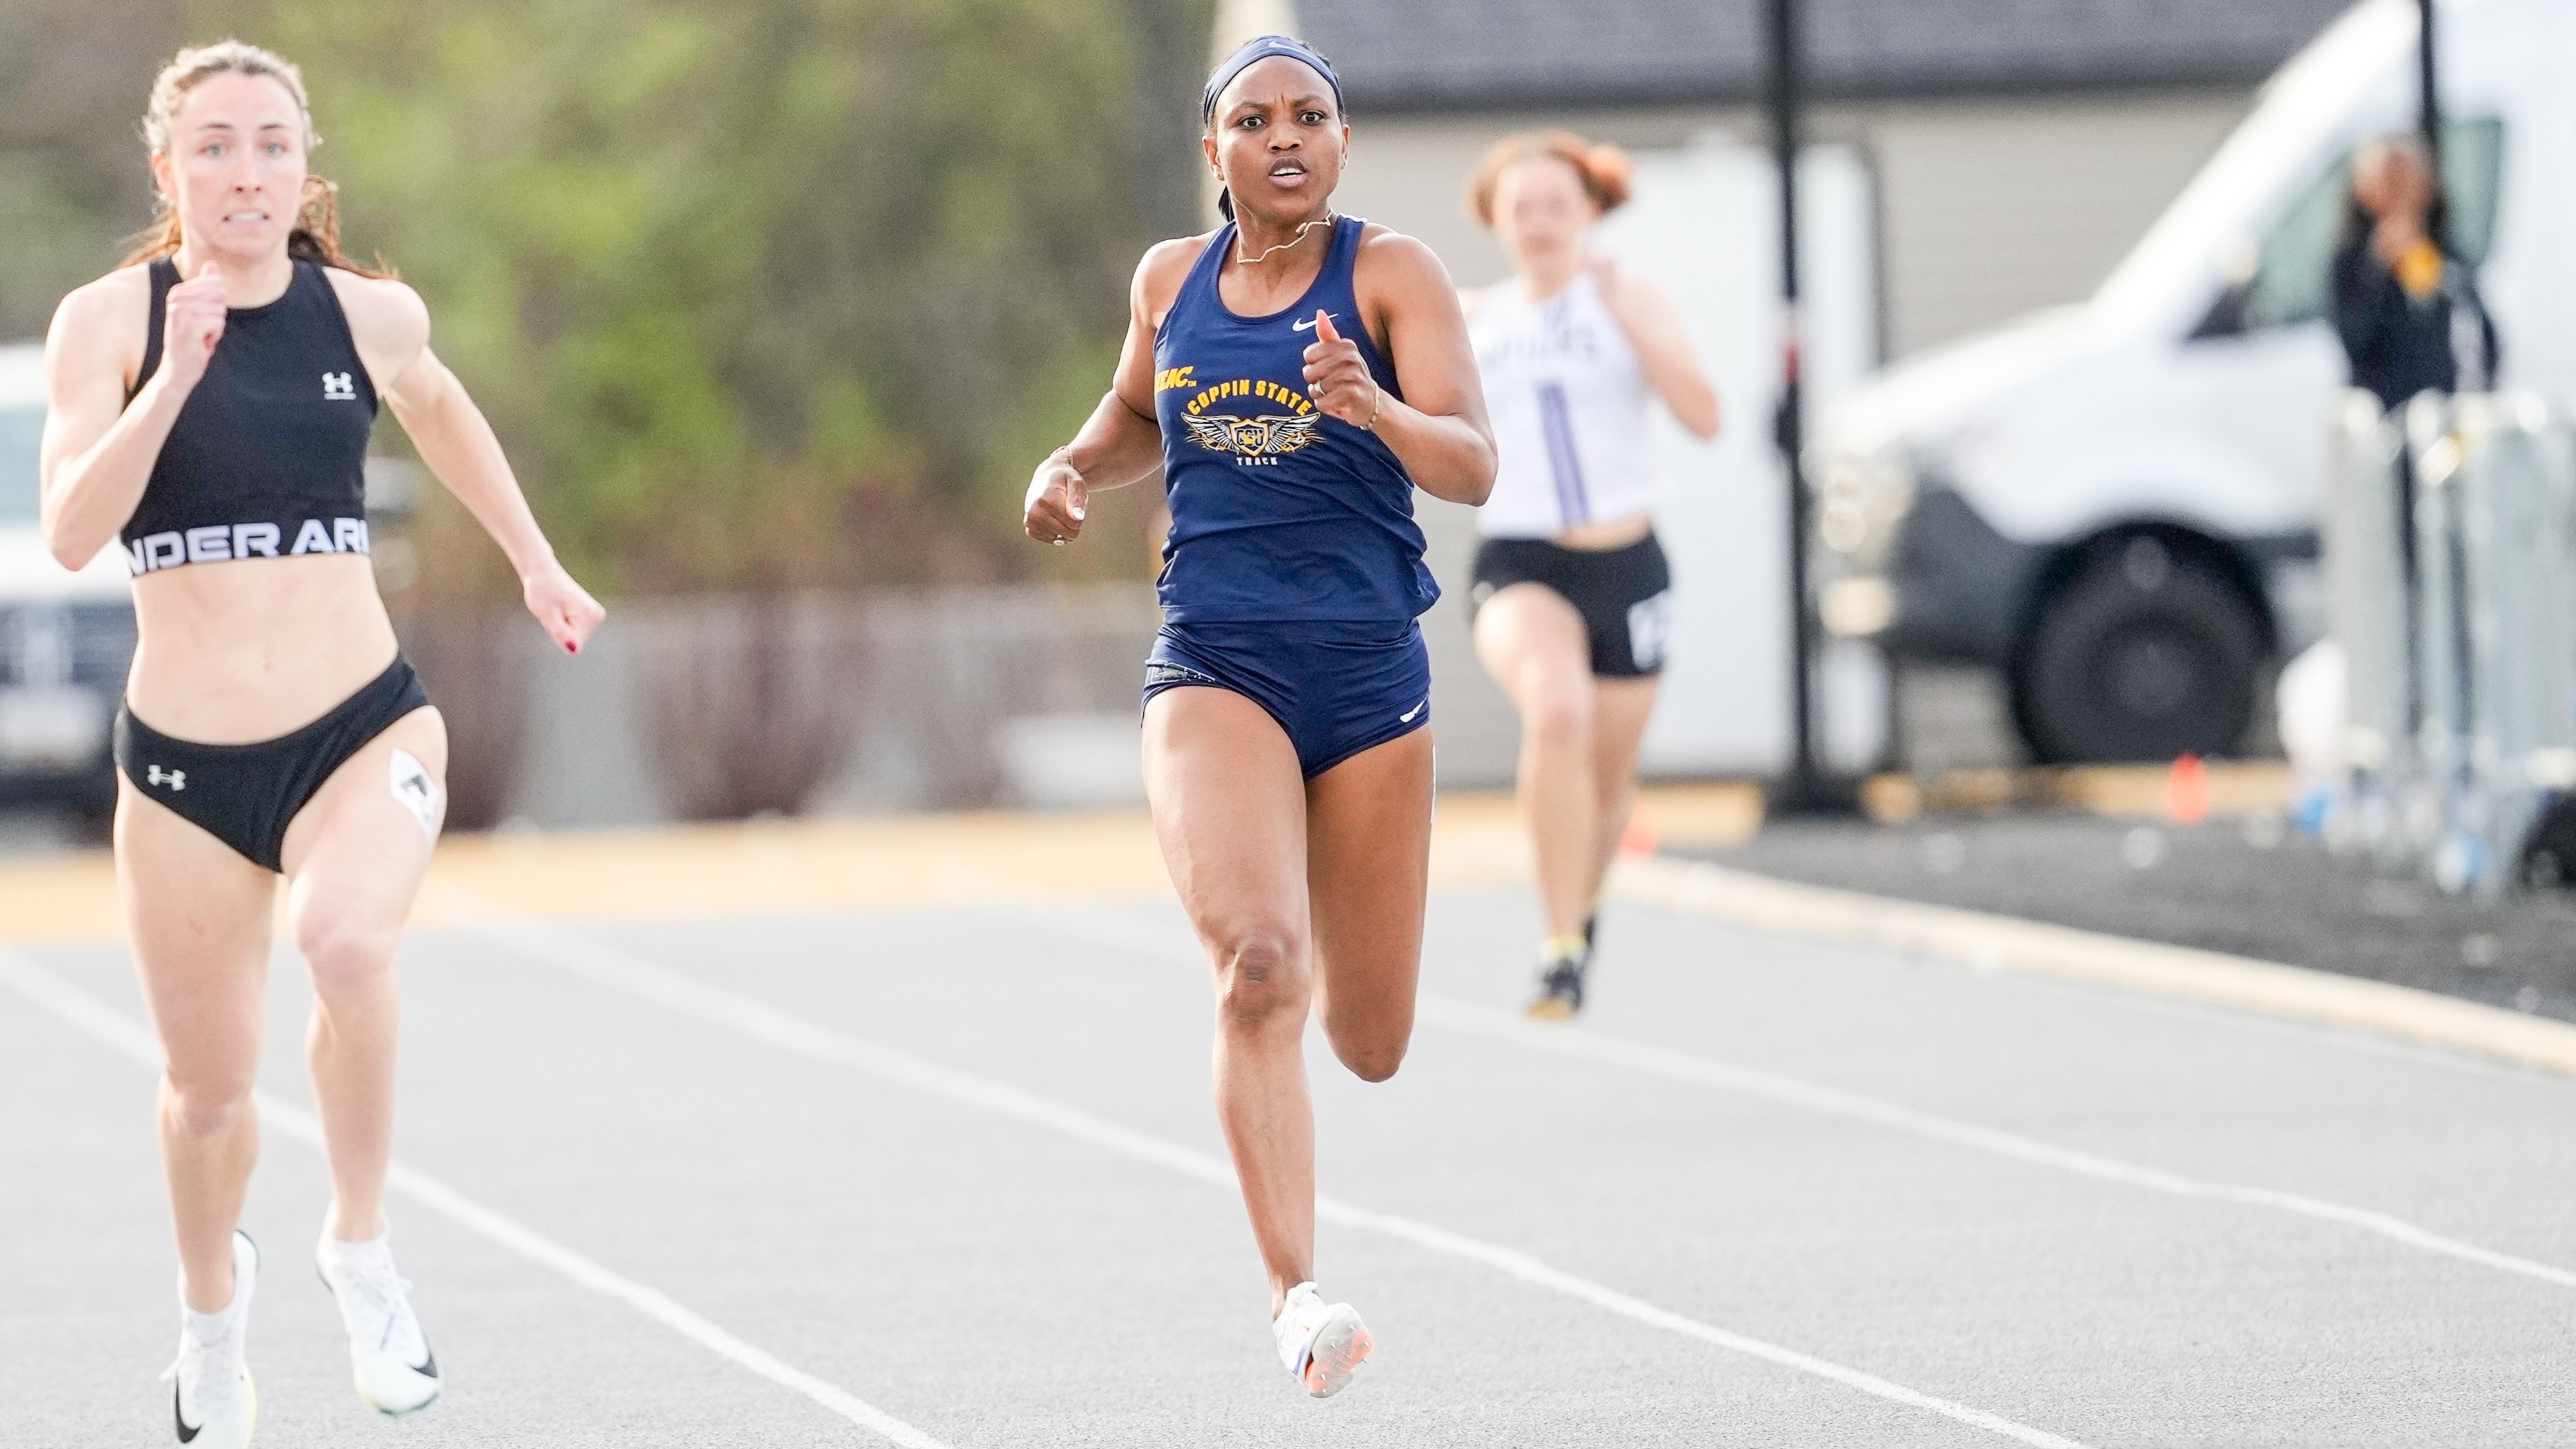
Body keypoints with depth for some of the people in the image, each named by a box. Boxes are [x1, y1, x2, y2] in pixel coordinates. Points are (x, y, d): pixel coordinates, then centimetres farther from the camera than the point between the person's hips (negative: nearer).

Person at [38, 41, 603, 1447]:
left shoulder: (368, 315, -1)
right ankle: (212, 1313, 44)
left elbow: (437, 405, 24)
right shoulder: (109, 318, -7)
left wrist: (533, 561, 26)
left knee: (345, 939, -34)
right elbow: (71, 531, -20)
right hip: (182, 762, 0)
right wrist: (175, 374, -29)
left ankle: (361, 1245, -11)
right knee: (208, 1094, 11)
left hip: (364, 733, 0)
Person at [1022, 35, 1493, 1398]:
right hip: (1212, 668, 0)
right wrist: (1072, 467, 6)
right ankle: (1296, 1297, -28)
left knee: (1369, 1046, 10)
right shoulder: (1171, 278, 6)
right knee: (1256, 969, -25)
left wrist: (1378, 409, -34)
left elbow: (1473, 468, -15)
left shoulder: (1389, 273, -5)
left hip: (1368, 674, 0)